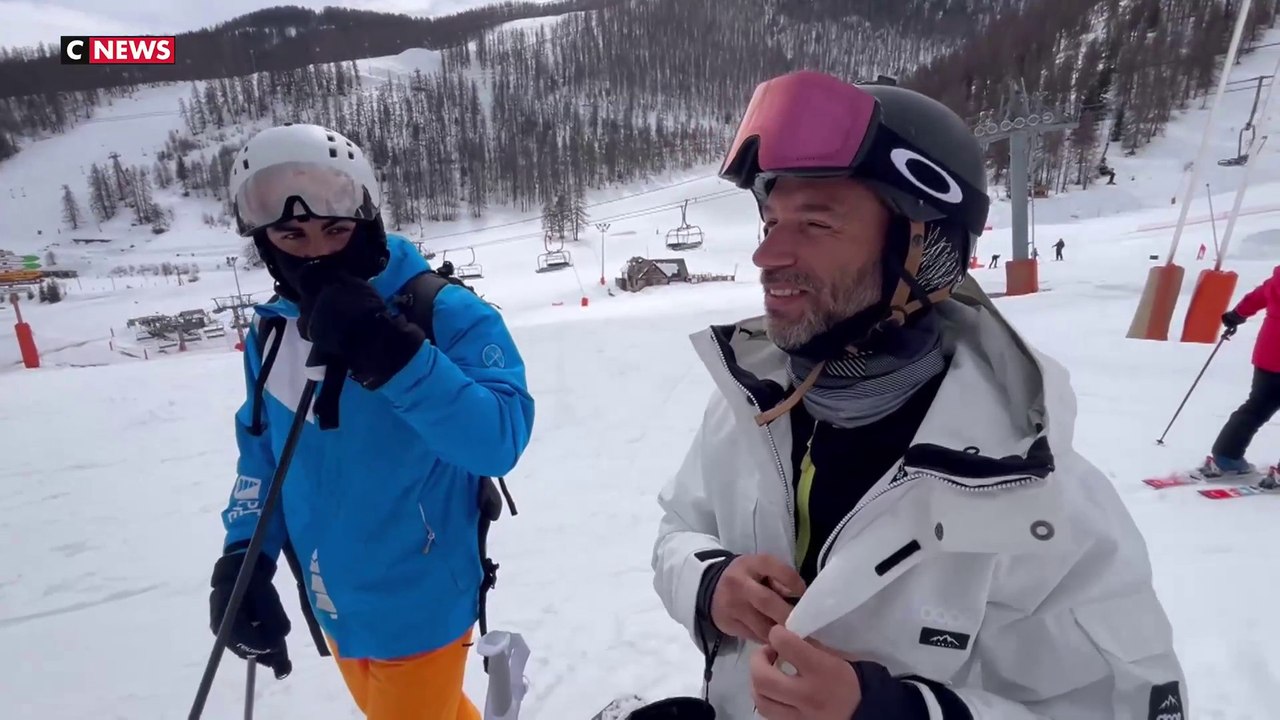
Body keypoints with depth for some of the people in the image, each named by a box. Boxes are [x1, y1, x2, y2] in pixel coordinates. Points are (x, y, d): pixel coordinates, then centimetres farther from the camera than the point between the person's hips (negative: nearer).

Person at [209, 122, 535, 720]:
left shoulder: (447, 315, -22)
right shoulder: (271, 332, -3)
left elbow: (498, 440, -32)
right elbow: (262, 453, 8)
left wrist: (389, 351, -39)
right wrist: (242, 557, -3)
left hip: (420, 605, -6)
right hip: (334, 606, 6)